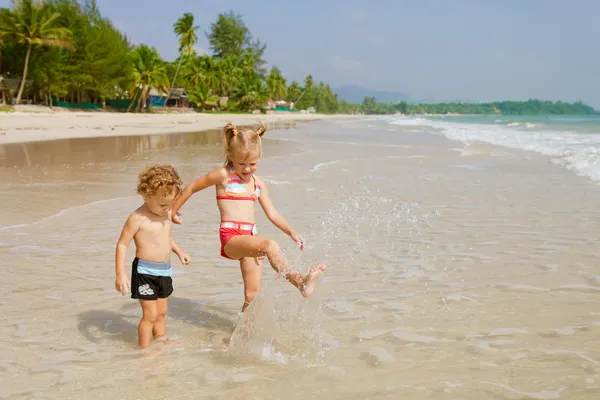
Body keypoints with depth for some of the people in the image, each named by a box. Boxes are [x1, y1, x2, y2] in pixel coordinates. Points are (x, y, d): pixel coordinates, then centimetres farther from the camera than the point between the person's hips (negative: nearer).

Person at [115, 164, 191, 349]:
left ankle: (161, 340, 36)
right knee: (150, 314, -4)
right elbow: (122, 245, -16)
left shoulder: (166, 213, 3)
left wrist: (179, 252, 18)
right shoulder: (137, 218, -19)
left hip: (164, 271, 7)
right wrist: (120, 274, -20)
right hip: (145, 271, -7)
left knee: (162, 311, 19)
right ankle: (144, 349, 10)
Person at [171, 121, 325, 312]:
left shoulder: (258, 184, 16)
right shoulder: (223, 175, 1)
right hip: (231, 237, -6)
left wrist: (292, 232, 7)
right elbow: (191, 187, 10)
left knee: (253, 295, 2)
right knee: (270, 245, -33)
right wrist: (173, 210, 18)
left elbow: (272, 213, 18)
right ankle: (300, 282, -36)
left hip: (251, 238, 6)